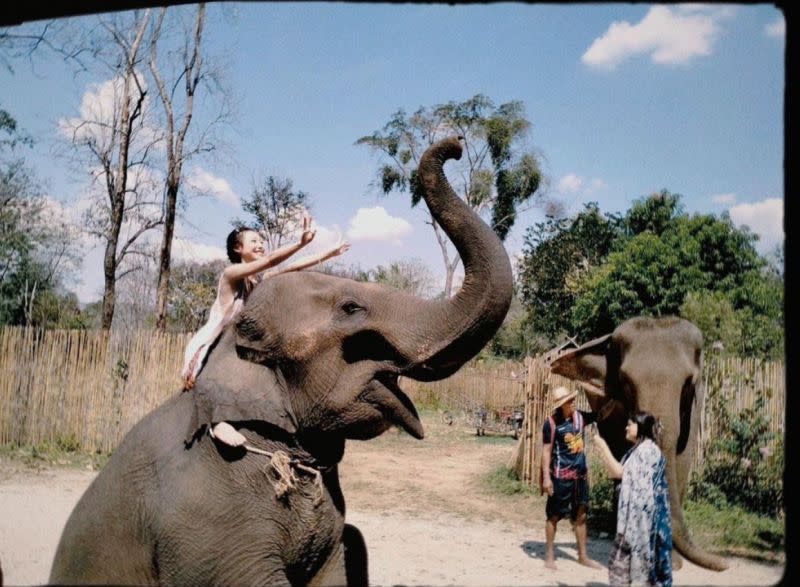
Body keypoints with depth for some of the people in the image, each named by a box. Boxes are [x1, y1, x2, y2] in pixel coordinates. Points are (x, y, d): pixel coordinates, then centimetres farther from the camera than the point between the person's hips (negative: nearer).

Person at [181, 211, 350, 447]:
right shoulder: (231, 273, -16)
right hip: (208, 348, -9)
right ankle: (219, 421, -41)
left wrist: (329, 253, 5)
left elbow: (293, 267, 6)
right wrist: (301, 242, -39)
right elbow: (270, 260, -29)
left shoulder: (260, 279, 5)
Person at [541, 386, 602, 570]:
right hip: (561, 476, -6)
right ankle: (549, 555, 17)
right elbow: (546, 451, -11)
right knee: (553, 516, 6)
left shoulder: (580, 416, 2)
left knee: (581, 515, 12)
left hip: (580, 474, 6)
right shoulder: (552, 422, -13)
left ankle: (583, 556, 23)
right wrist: (546, 477, -15)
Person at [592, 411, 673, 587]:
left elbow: (619, 472, -17)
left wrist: (603, 446, -11)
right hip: (634, 511, 9)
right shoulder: (637, 451, 15)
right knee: (628, 553, 13)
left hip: (643, 513, -9)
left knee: (640, 552, -3)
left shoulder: (648, 450, -15)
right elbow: (615, 472, 15)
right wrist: (601, 448, 11)